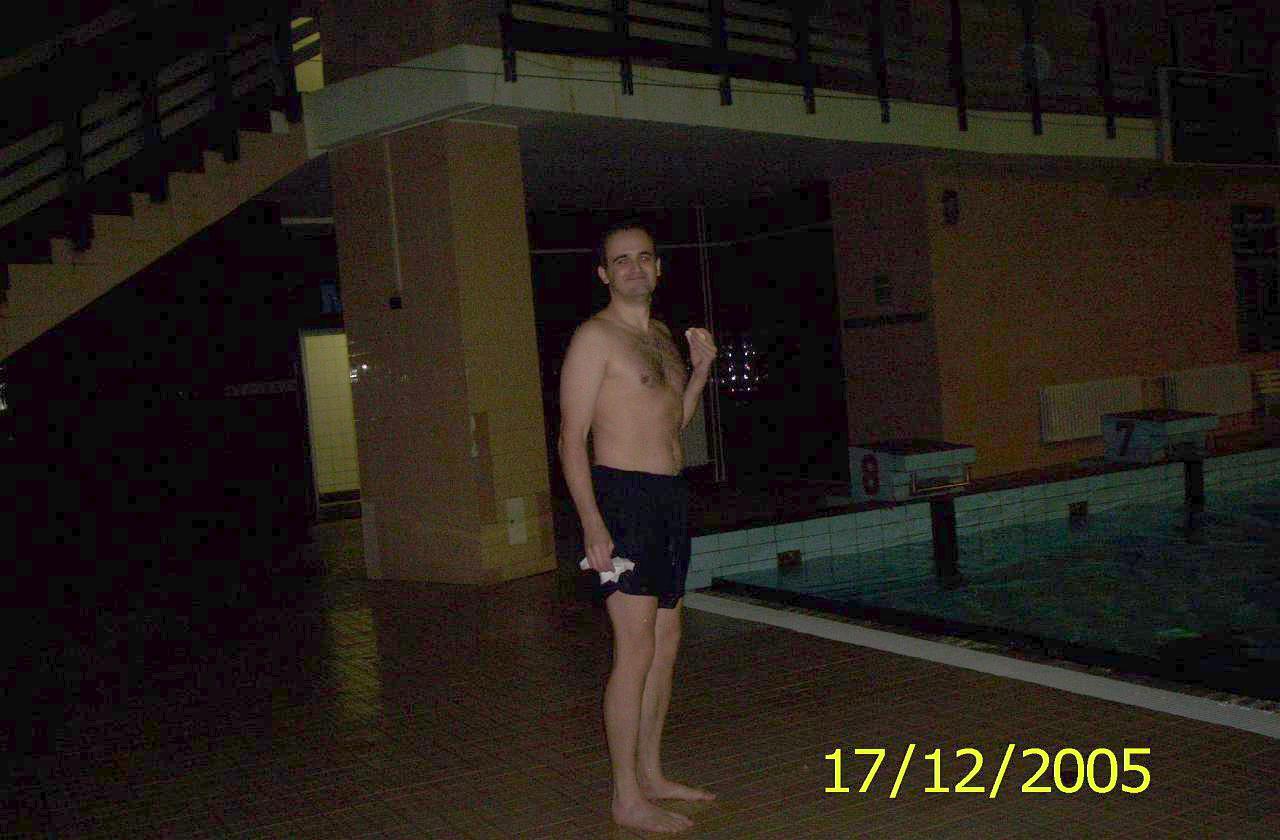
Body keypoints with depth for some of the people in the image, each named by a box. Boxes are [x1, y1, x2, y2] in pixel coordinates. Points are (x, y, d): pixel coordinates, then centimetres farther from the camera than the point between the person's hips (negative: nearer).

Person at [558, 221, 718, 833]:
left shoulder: (660, 335, 16)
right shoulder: (595, 337, -9)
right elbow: (571, 439, -13)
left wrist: (699, 370, 10)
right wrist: (592, 525, -21)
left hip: (670, 496, 9)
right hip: (623, 496, -8)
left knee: (666, 644, 13)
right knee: (636, 650, -7)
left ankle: (650, 775, 24)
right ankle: (627, 799, 2)